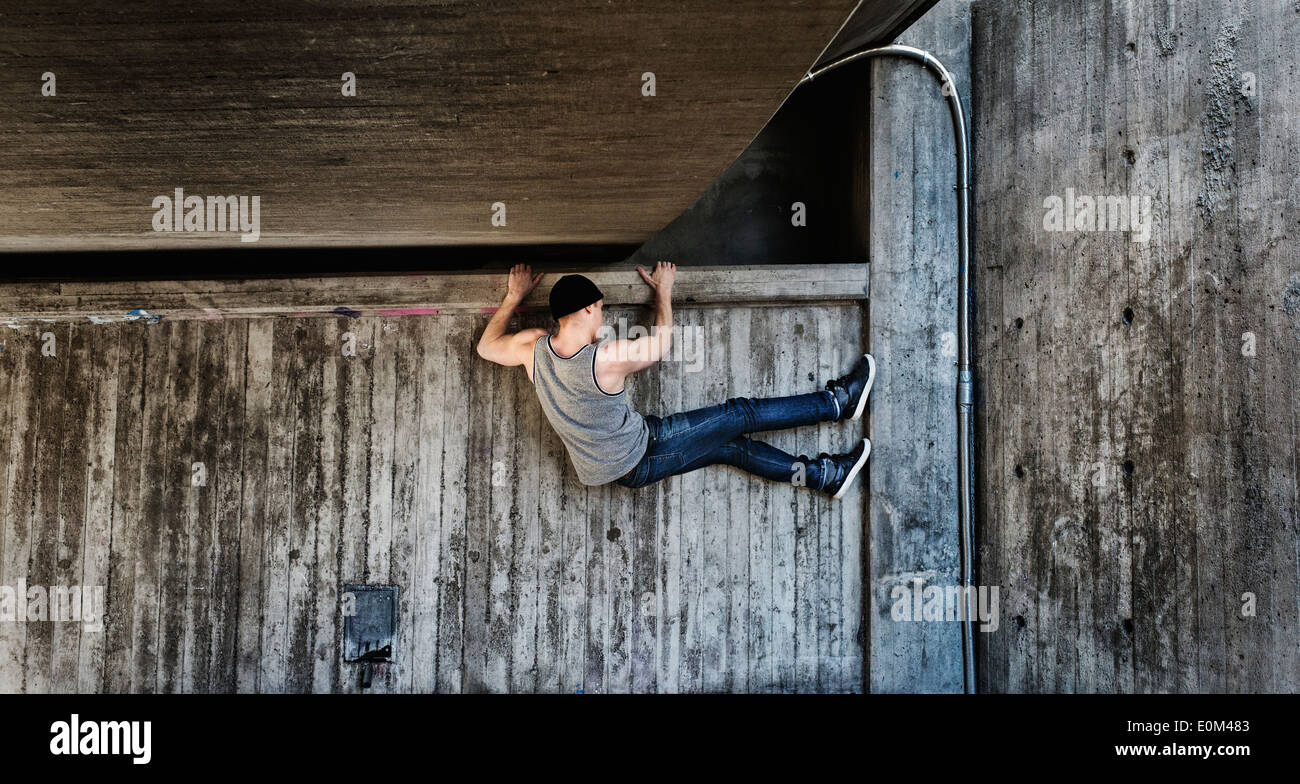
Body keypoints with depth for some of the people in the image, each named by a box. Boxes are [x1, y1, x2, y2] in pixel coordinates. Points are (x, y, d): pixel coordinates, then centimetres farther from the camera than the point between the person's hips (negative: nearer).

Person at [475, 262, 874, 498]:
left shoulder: (533, 346, -14)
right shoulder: (606, 359, -31)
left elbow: (486, 346, 9)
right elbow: (662, 342, -11)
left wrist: (514, 296, 14)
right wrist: (664, 290, 4)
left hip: (605, 468, 8)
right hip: (642, 460, -7)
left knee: (729, 445, 15)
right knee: (741, 415, 0)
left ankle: (824, 475, 23)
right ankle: (839, 401, 15)